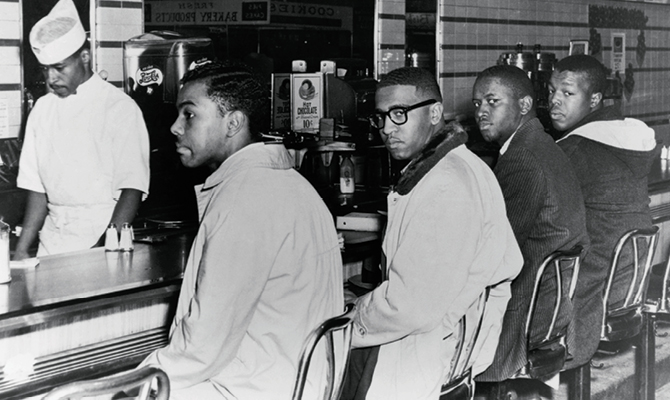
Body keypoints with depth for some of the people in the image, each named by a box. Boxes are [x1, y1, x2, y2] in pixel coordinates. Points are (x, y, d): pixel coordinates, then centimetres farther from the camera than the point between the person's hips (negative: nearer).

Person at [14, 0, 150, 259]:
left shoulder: (120, 108, -6)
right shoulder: (42, 109, 10)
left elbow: (132, 189, -10)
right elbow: (37, 188, 11)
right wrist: (22, 250, 2)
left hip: (104, 233, -4)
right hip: (52, 240, 4)